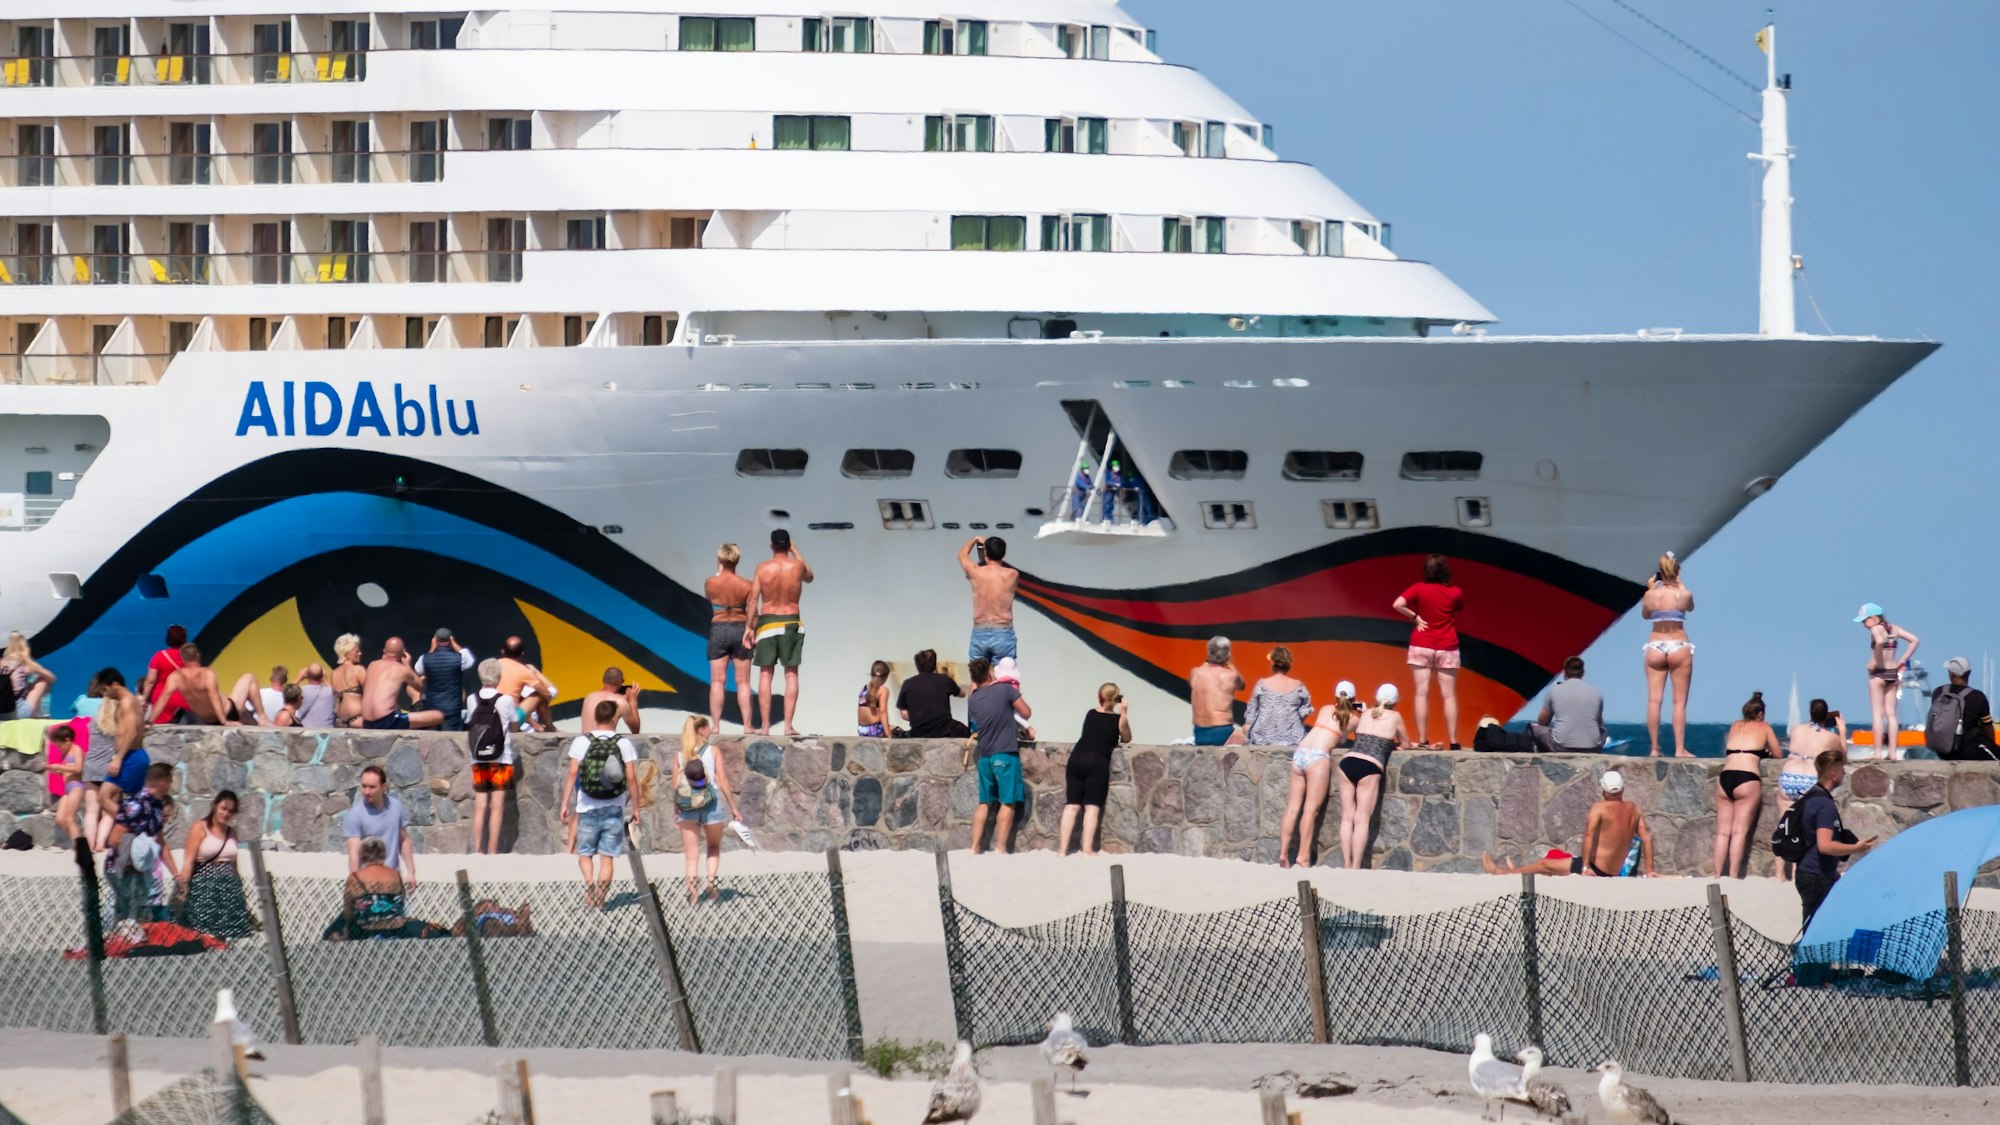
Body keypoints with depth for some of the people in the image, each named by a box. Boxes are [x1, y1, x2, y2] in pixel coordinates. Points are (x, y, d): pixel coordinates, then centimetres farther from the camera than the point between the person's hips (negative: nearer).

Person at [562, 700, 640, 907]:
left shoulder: (581, 742, -2)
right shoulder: (623, 744, -2)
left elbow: (572, 774, -5)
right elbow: (631, 777, -2)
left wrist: (565, 804, 0)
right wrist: (635, 807, 6)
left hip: (587, 809, 0)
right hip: (614, 810, 0)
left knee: (584, 853, 10)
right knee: (607, 857, 6)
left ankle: (589, 881, -16)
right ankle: (600, 896, -3)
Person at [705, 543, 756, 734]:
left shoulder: (710, 583, -5)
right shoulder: (746, 585, -6)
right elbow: (752, 613, -6)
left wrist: (719, 573, 19)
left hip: (718, 630, 0)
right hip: (740, 630, 0)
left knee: (717, 681, 3)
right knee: (743, 682, 5)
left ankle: (715, 725, -1)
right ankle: (747, 724, 3)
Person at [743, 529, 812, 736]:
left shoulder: (762, 568, -5)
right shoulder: (797, 566, -4)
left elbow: (753, 600, -6)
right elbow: (809, 577, 20)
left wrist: (750, 627, 1)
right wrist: (796, 552, 23)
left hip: (767, 621, 0)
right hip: (791, 622, 0)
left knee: (765, 673, 5)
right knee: (791, 674, 4)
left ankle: (765, 725, 2)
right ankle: (789, 725, -1)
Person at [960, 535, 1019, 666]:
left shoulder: (976, 572, -2)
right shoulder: (1012, 575, -5)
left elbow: (962, 555, 20)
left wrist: (975, 539, 36)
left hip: (979, 634, 1)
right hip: (1003, 635, -1)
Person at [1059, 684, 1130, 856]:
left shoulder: (1090, 714, 16)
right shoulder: (1118, 719, 4)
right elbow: (1127, 739, 18)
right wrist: (1124, 714, 13)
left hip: (1077, 758, 4)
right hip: (1098, 761, -4)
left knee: (1072, 805, 2)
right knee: (1092, 806, -5)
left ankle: (1062, 849, -4)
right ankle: (1087, 849, -14)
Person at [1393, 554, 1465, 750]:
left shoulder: (1419, 589, -6)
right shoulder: (1455, 593, -5)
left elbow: (1398, 605, -17)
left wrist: (1415, 617, -6)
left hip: (1421, 646, 0)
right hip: (1447, 648, 0)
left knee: (1422, 693, 0)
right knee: (1449, 695, 2)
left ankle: (1422, 741, -5)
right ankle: (1453, 741, -2)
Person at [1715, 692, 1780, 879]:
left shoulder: (1735, 726, 21)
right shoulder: (1764, 727, 11)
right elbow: (1778, 754, 17)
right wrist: (1765, 752, 38)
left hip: (1725, 777, 3)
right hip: (1747, 779, -3)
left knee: (1723, 831, 5)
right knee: (1740, 831, -4)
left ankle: (1718, 875, -1)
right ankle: (1733, 876, -10)